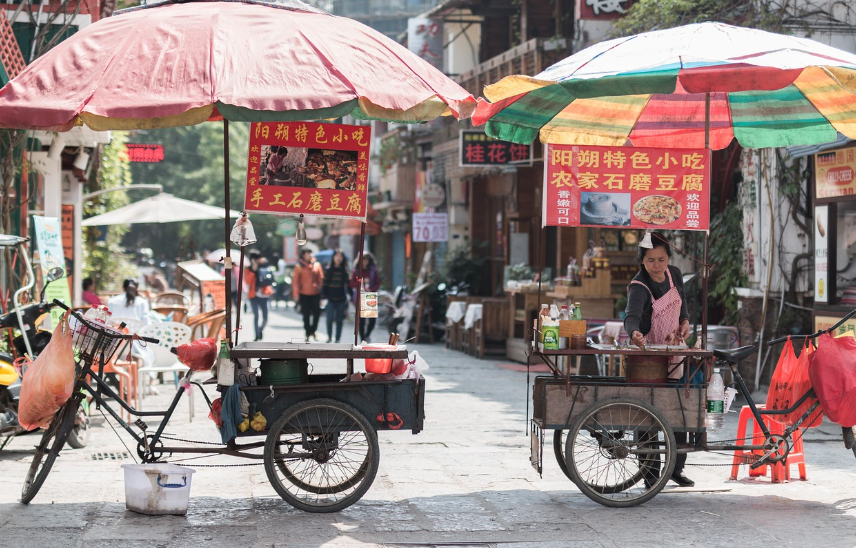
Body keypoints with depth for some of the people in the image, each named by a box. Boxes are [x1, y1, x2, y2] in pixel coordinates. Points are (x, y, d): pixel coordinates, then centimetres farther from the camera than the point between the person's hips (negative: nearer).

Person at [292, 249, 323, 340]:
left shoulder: (317, 265, 4)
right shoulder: (299, 267, -2)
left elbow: (321, 279, 5)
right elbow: (295, 281, -2)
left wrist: (321, 291, 0)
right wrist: (296, 295, -5)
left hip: (315, 294, 1)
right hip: (304, 294, -1)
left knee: (317, 312, -5)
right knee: (306, 315, 6)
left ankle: (313, 331, 15)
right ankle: (307, 333, 17)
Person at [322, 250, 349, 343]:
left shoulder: (345, 270, 5)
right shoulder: (328, 270, 3)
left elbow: (348, 285, 6)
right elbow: (324, 284, 3)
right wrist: (323, 296, -3)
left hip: (341, 299, 1)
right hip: (331, 299, -1)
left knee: (339, 320, 4)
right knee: (330, 319, -9)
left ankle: (337, 339, 13)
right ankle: (329, 336, 12)